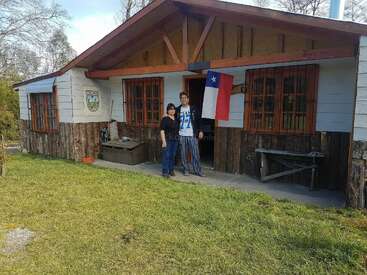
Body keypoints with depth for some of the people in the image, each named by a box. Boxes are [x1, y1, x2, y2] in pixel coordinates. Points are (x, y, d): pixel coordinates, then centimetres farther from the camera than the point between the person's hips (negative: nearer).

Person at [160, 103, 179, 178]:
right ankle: (165, 172, -1)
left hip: (175, 140, 6)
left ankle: (171, 170, 19)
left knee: (173, 156, 10)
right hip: (167, 140, -6)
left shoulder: (176, 119, 13)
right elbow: (162, 131, -10)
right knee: (166, 155, -6)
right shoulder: (165, 119, -6)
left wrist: (178, 139, 14)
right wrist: (164, 141, -17)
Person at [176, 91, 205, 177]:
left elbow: (198, 120, 5)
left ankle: (198, 170, 8)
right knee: (183, 154, 6)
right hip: (181, 135, 2)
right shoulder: (178, 110, 8)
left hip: (192, 135, -1)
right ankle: (186, 170, 18)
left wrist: (200, 131, -3)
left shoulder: (193, 109, 4)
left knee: (195, 153, -1)